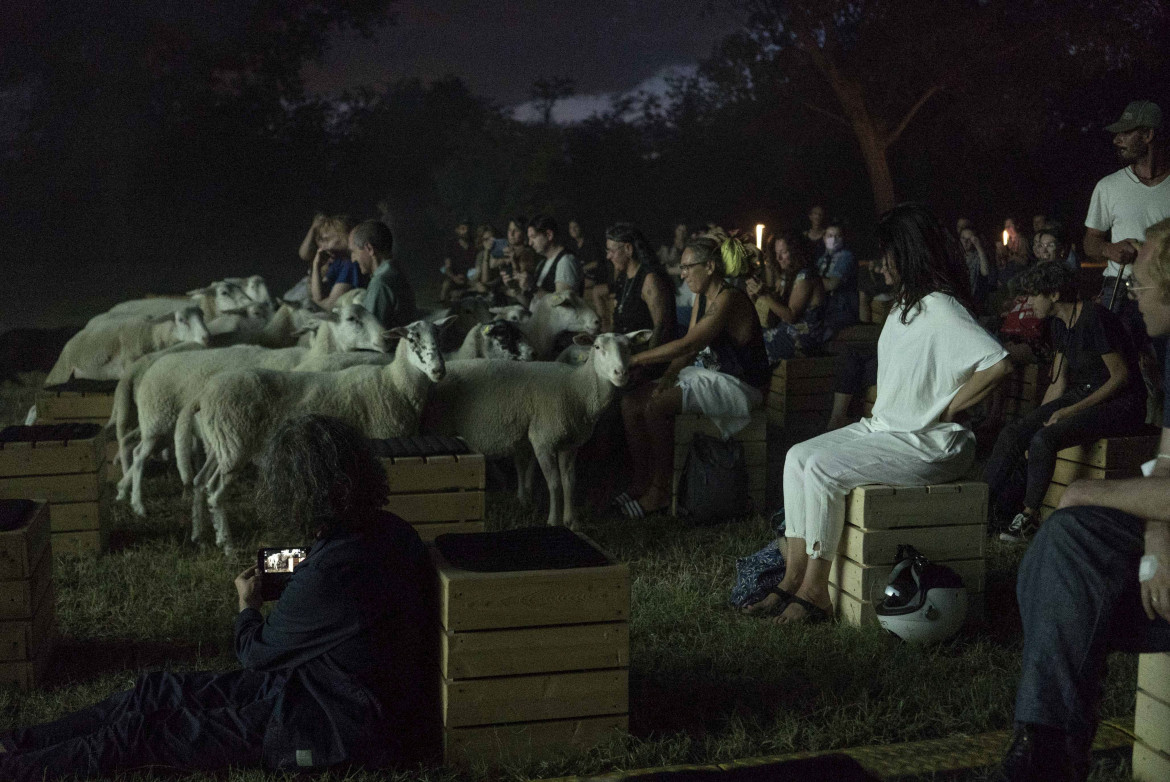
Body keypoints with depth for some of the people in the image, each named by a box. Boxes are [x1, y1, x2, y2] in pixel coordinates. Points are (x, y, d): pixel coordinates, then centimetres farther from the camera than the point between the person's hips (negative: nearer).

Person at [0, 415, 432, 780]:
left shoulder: (327, 575, -30)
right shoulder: (392, 531, -4)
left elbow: (257, 652, -11)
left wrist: (248, 606, 8)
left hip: (345, 729, -8)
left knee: (152, 728, -3)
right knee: (159, 690, 8)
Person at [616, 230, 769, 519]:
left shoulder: (730, 300, -19)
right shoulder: (702, 298, 11)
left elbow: (688, 345, -26)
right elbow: (689, 347, 11)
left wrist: (635, 359, -24)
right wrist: (669, 375, -9)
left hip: (736, 385, -10)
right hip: (704, 374, 10)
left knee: (656, 406, -27)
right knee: (631, 402, -4)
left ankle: (660, 491, -15)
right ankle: (640, 482, 2)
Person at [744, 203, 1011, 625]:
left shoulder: (940, 309, -17)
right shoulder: (903, 305, 15)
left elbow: (998, 364, -29)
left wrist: (944, 411, -19)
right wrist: (878, 412, 9)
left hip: (929, 442, -10)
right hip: (885, 427, 10)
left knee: (822, 468, -23)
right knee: (798, 456, -6)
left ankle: (815, 592, -14)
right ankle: (794, 579, -9)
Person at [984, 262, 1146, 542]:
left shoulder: (1094, 318, -19)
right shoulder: (1059, 323, 9)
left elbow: (1121, 376, -18)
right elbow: (1058, 382, 14)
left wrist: (1070, 412, -20)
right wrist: (1039, 418, 2)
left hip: (1121, 404, -8)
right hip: (1082, 395, 9)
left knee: (1044, 439, -30)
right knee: (1013, 432, -11)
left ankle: (1030, 516, -16)